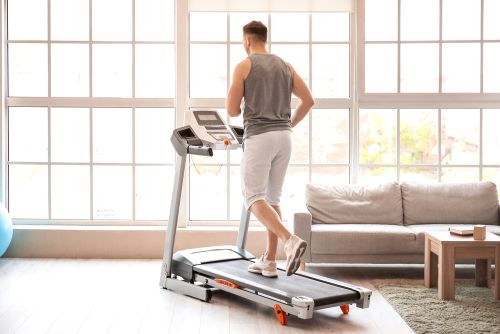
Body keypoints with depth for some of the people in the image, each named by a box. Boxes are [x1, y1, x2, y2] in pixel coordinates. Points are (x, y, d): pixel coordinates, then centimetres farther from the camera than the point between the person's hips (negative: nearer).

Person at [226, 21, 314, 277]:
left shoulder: (243, 66, -2)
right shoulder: (284, 66, 14)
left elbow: (232, 110, -4)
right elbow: (308, 100, 11)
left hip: (259, 137, -6)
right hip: (284, 137, 6)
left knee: (254, 198, -3)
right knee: (272, 198, 12)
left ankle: (291, 241, -25)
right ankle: (269, 261, 13)